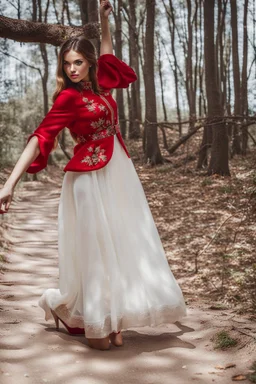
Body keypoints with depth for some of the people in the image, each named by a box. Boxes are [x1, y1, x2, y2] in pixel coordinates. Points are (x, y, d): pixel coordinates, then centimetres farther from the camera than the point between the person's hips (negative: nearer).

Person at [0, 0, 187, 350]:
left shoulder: (98, 85, 7)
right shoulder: (68, 97, -11)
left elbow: (108, 55, 29)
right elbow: (40, 138, -19)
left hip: (119, 174, 7)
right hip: (91, 178, -7)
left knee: (121, 246, 8)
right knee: (95, 249, -1)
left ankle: (113, 322, 19)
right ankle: (95, 325, 17)